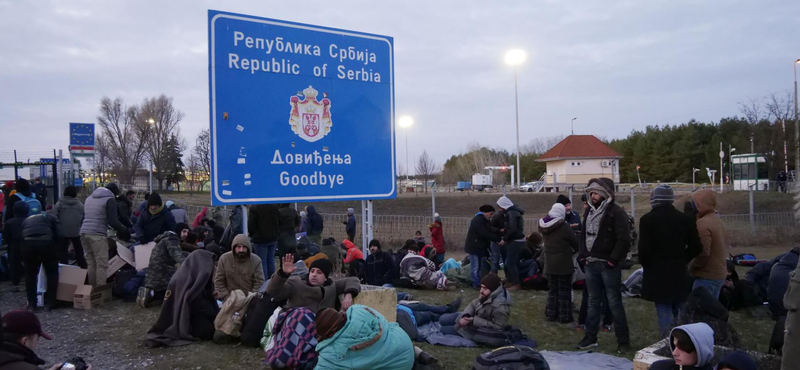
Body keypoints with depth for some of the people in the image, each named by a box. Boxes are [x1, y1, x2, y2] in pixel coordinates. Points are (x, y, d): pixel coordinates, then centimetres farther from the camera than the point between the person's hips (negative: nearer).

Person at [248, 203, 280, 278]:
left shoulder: (254, 208, -16)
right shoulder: (275, 207, 0)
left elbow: (251, 225, -13)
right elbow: (279, 221, 10)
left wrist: (252, 235, 6)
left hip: (260, 239, -5)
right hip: (273, 238, 5)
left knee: (262, 261, 1)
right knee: (271, 260, 14)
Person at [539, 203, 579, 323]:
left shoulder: (544, 225, 1)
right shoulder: (563, 226, -17)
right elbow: (576, 243, -7)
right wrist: (572, 251, 13)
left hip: (549, 263, 6)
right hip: (563, 263, -6)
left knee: (553, 289, 16)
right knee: (564, 290, 4)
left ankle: (551, 314, 19)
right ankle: (564, 316, 8)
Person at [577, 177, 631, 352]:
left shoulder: (616, 213, -11)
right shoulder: (589, 211, 12)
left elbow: (624, 240, -16)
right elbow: (584, 234, 20)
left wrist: (613, 260, -17)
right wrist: (583, 255, 8)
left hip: (608, 265, -7)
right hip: (591, 264, 7)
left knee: (614, 303, 0)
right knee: (593, 301, 14)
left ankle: (623, 340, 11)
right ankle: (590, 337, 23)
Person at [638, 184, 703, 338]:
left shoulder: (647, 219, -10)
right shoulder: (685, 219, 2)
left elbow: (644, 249, -13)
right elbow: (696, 247, 3)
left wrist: (648, 266, 5)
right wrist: (681, 261, 15)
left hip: (657, 273, -4)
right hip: (679, 273, 4)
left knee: (664, 314, -1)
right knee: (679, 314, 16)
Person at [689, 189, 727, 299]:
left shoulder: (702, 223, -20)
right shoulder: (717, 220, 12)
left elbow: (703, 252, -26)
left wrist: (692, 267, -11)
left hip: (707, 277, -10)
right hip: (719, 274, 10)